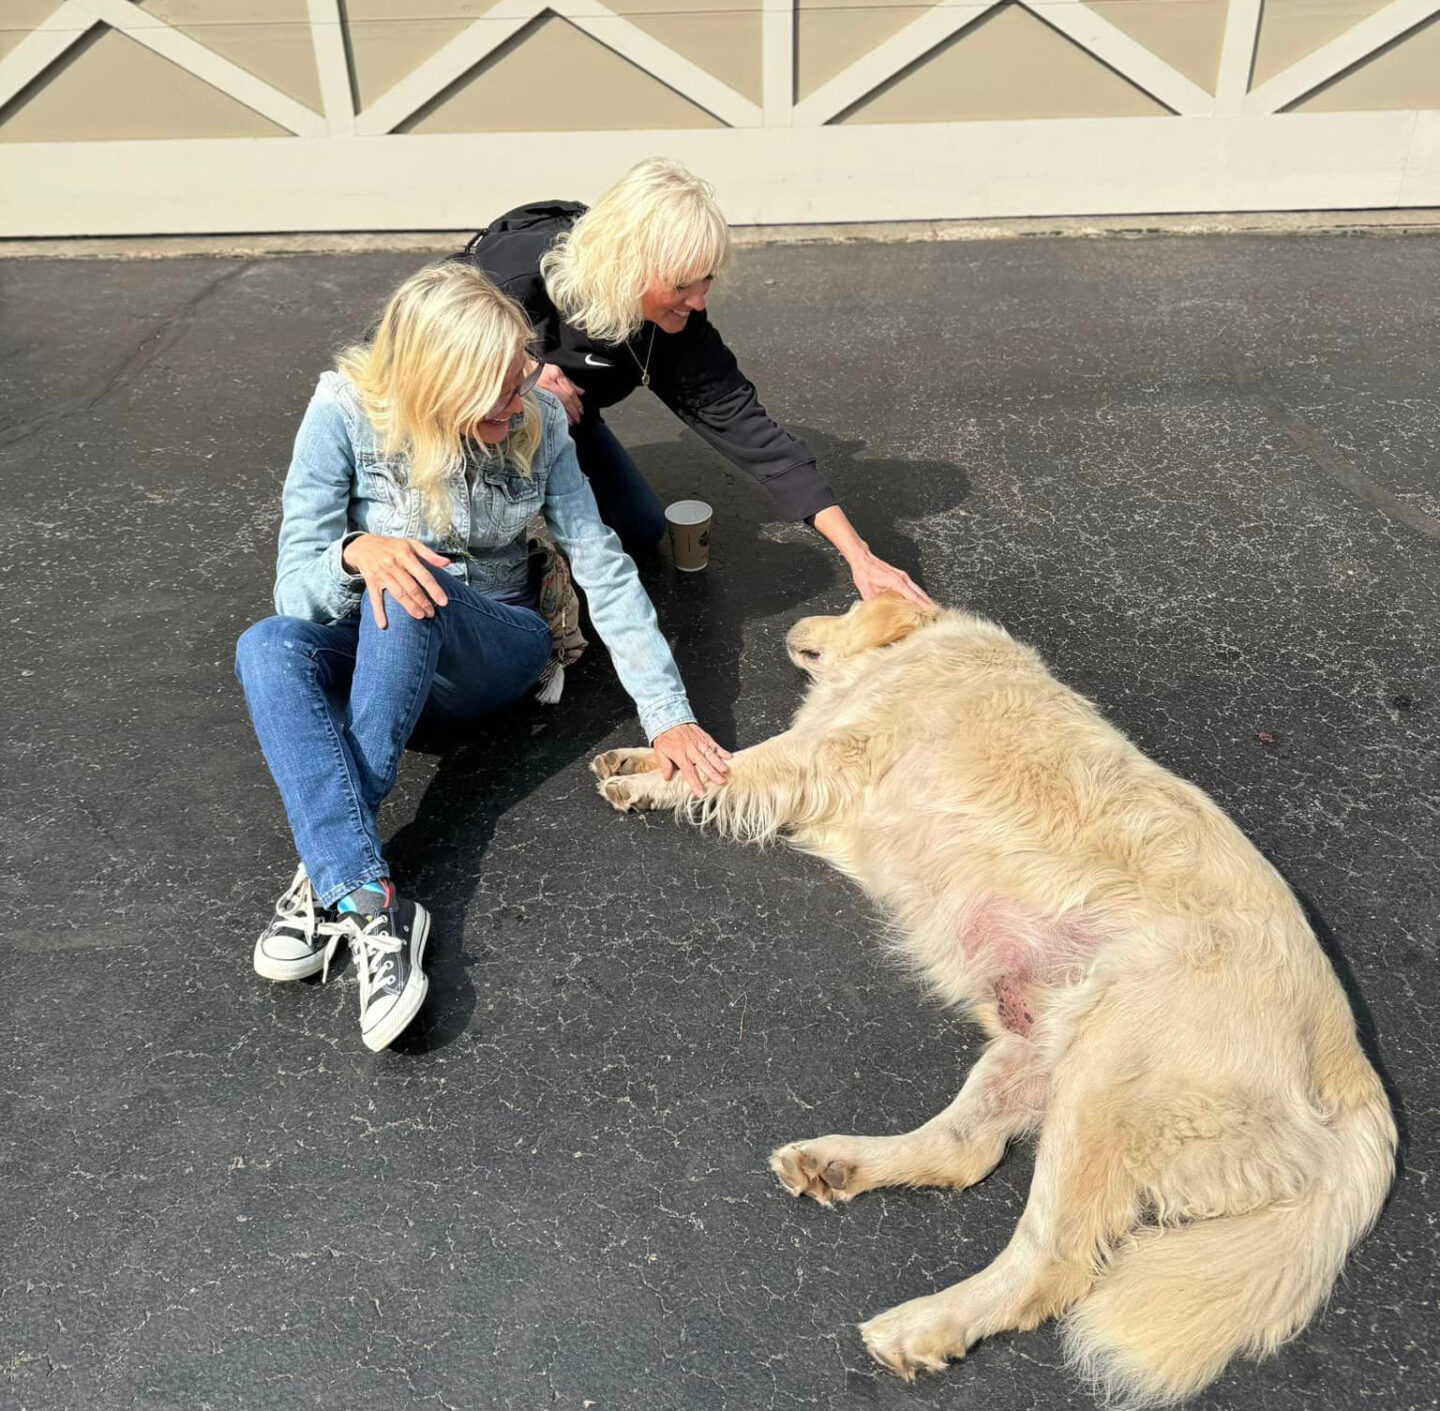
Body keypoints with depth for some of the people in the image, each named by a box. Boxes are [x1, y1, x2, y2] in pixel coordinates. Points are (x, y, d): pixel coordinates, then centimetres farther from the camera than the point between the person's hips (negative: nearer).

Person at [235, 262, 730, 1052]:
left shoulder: (537, 420, -9)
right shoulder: (346, 414, -14)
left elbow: (602, 567, -9)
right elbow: (295, 588, -15)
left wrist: (666, 714, -16)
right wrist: (357, 553, -39)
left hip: (494, 647, 0)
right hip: (374, 651, 0)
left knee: (412, 600, -35)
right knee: (266, 648, -33)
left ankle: (328, 881, -31)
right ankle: (371, 906, -44)